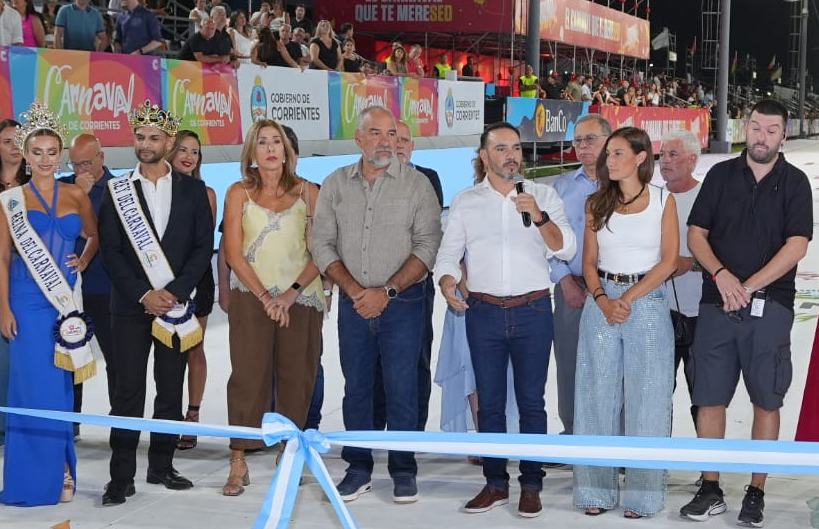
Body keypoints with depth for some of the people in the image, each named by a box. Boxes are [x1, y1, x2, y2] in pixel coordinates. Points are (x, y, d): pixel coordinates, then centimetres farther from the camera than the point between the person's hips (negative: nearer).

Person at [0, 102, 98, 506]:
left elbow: (94, 237, 22)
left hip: (66, 301, 2)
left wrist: (84, 261, 3)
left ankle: (58, 473, 15)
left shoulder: (76, 196, 7)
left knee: (59, 387, 5)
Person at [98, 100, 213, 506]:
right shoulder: (116, 191, 6)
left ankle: (161, 466, 18)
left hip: (174, 305, 1)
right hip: (130, 306, -1)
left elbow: (204, 247, 1)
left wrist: (173, 293, -10)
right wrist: (143, 294, -11)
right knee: (128, 393, -2)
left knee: (171, 392, 7)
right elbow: (110, 251, 0)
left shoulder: (192, 190, 7)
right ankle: (122, 476, 1)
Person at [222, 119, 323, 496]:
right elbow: (233, 253, 0)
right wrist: (266, 297, -8)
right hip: (251, 297, -1)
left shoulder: (308, 193, 5)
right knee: (247, 376, -5)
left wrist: (292, 293, -11)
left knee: (296, 377, 2)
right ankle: (238, 464, -3)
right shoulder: (239, 193, 5)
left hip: (301, 298, 1)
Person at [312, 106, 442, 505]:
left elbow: (427, 244, -8)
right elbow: (323, 244, 3)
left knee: (401, 389, 0)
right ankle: (358, 468, 19)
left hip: (402, 303, -2)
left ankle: (403, 471, 11)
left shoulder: (416, 184, -2)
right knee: (356, 387, 9)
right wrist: (355, 290, -9)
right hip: (353, 303, 3)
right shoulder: (336, 184, 5)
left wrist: (387, 291, -15)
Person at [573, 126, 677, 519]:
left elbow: (669, 260, -4)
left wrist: (628, 298, -11)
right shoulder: (597, 203, 9)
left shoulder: (662, 200, 2)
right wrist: (603, 301, -10)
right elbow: (589, 262, 7)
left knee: (645, 396, 0)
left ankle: (642, 493, 7)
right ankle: (597, 489, 11)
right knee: (598, 394, 4)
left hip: (648, 300, -2)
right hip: (602, 301, 2)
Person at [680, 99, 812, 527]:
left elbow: (796, 246, -6)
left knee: (766, 401, 1)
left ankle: (756, 494, 10)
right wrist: (721, 274, -10)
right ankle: (710, 490, 11)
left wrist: (748, 287, -13)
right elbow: (696, 234, 7)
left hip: (770, 306, -2)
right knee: (709, 398, 2)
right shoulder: (721, 175, 8)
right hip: (716, 303, 2)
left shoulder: (794, 182, 3)